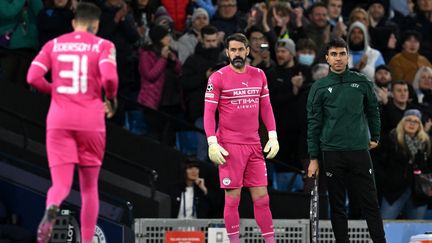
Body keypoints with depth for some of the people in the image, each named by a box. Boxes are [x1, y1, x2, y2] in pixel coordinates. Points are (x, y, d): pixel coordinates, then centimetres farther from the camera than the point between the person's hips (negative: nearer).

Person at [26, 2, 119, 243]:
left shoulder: (53, 44, 10)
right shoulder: (103, 45, 2)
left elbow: (33, 78, 0)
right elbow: (109, 78, -14)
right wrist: (112, 100, 5)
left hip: (58, 120, 1)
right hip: (90, 120, -1)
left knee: (61, 184, -2)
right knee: (89, 186, 13)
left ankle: (52, 208, -36)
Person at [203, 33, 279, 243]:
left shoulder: (259, 75, 9)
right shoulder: (217, 78, -4)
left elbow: (266, 107, 15)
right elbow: (209, 112, -5)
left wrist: (273, 137, 6)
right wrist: (212, 143, -12)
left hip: (254, 145, 4)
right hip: (230, 146, -4)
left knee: (262, 198, 3)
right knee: (232, 199, -2)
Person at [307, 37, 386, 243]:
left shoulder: (362, 83, 6)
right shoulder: (319, 88, 3)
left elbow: (372, 110, 18)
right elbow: (313, 124, 3)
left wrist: (374, 137, 17)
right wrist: (313, 158, 0)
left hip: (359, 150, 0)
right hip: (332, 154, 0)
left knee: (370, 202, -1)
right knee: (337, 205, 4)